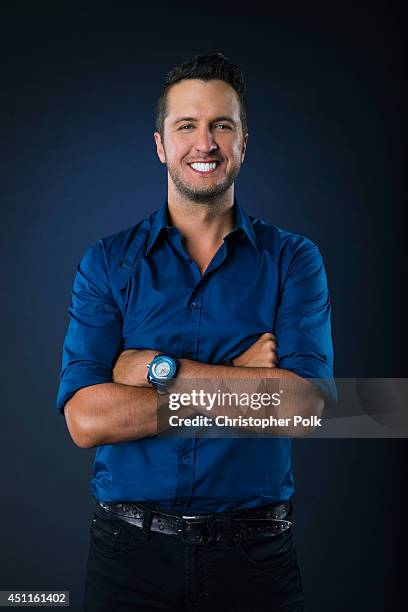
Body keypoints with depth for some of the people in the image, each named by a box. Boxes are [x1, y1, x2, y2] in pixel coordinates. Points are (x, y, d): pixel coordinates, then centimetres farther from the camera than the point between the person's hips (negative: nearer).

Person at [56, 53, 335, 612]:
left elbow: (304, 401, -14)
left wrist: (162, 369, -16)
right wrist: (237, 383, -14)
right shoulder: (106, 263, -1)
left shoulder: (293, 260, -1)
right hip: (130, 549, 0)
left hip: (255, 552, 0)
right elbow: (86, 419, -12)